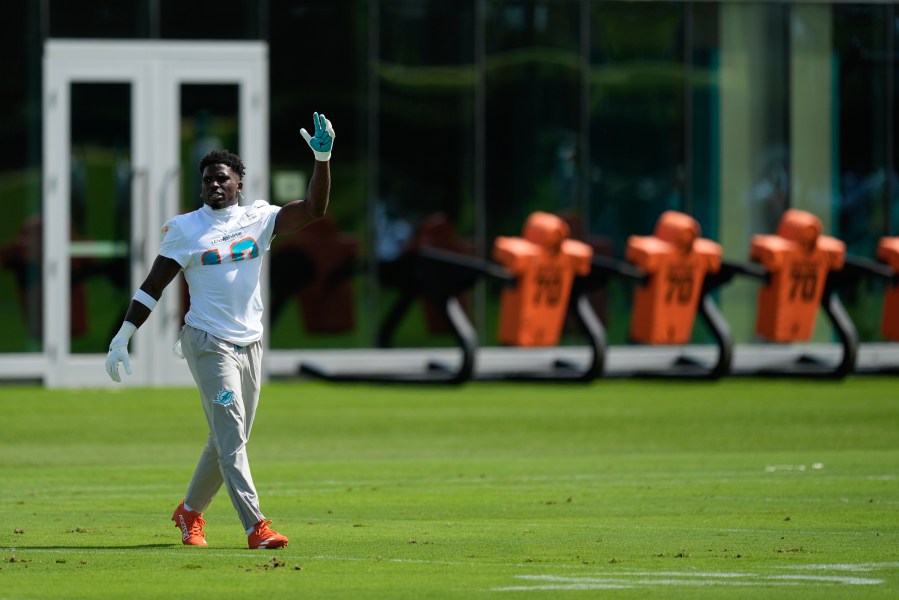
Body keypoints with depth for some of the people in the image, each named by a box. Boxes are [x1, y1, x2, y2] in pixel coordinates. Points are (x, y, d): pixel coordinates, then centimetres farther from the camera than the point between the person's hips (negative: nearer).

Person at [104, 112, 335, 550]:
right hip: (208, 343, -5)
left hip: (250, 342, 5)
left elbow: (313, 210, -7)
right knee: (231, 435, -12)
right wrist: (122, 337, -11)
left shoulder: (258, 218, 5)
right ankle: (255, 527, -19)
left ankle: (190, 512, 30)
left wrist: (322, 159, -20)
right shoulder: (184, 229, -2)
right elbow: (154, 284, -3)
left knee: (229, 437, 12)